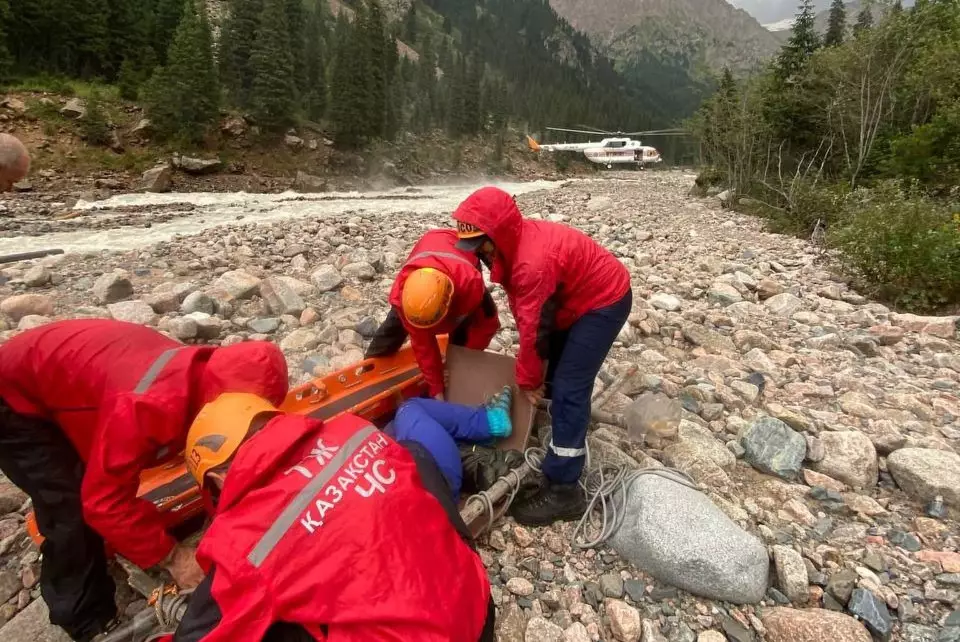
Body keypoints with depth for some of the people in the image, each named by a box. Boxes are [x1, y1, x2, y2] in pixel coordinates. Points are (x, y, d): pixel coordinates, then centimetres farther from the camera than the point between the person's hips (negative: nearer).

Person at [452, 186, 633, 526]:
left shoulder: (534, 262, -36)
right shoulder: (517, 242, -7)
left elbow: (534, 327, -26)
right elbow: (525, 313, 1)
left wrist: (528, 379, -12)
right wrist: (534, 370, 4)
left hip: (605, 300, -10)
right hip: (577, 296, 10)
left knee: (568, 389, -14)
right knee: (555, 372, 22)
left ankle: (563, 490, -7)